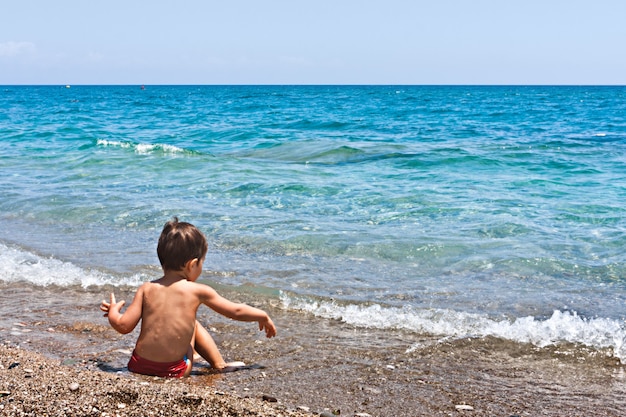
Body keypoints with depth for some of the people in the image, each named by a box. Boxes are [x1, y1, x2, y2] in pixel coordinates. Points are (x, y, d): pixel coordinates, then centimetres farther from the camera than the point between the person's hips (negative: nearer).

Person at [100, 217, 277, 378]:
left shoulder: (146, 289, -2)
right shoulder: (198, 291, -7)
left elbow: (124, 326, -2)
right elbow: (236, 311, 4)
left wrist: (113, 311, 20)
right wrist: (263, 317, 21)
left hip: (138, 365, 3)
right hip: (174, 371, -3)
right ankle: (220, 365, 33)